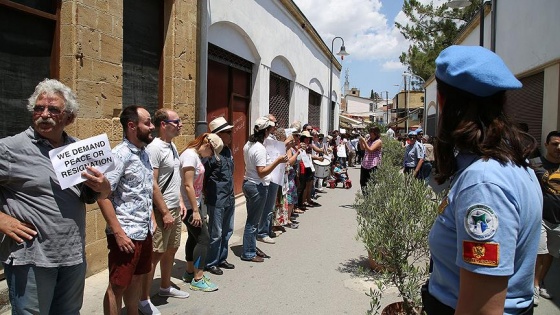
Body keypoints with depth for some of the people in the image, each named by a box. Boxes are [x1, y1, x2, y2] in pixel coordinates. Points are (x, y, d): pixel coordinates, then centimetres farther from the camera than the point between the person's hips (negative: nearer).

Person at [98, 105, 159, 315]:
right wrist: (118, 232, -22)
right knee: (117, 286, 6)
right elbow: (102, 195, -20)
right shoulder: (120, 154, -15)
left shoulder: (144, 153, 9)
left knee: (137, 279, 21)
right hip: (126, 234, -8)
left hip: (145, 231, 8)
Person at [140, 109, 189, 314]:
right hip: (162, 211, -9)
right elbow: (152, 184, -21)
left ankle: (166, 287, 36)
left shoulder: (172, 146, 11)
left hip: (175, 209, 9)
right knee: (155, 254, -1)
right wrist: (165, 212, -19)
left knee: (171, 250, 19)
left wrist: (180, 201, 13)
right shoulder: (154, 148, -17)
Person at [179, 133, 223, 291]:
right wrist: (195, 210, -22)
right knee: (203, 239, -5)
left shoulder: (196, 156, 10)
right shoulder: (190, 156, -19)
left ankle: (190, 272, 30)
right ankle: (198, 279, 4)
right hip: (190, 207, -10)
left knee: (194, 238, 17)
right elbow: (188, 185, -23)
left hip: (194, 205, 10)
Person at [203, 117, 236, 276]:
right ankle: (211, 263, 20)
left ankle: (222, 259, 34)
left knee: (227, 232, 18)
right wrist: (208, 195, -6)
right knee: (216, 234, 3)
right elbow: (202, 177, -12)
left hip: (229, 199, 8)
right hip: (217, 201, -8)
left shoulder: (228, 151, 9)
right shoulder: (211, 153, -17)